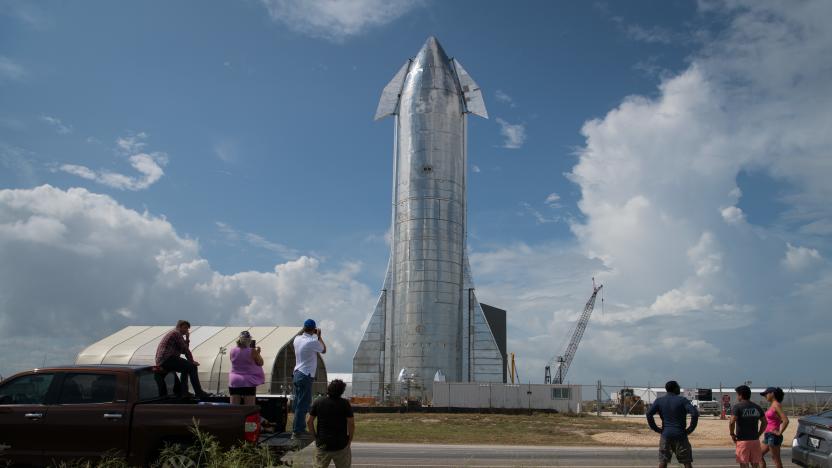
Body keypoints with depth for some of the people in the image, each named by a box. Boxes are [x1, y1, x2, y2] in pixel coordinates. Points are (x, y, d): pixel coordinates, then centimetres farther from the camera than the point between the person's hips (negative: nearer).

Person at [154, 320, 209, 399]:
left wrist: (187, 338, 16)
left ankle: (183, 392, 21)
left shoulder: (172, 333, 26)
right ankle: (199, 393, -12)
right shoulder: (176, 333, -5)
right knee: (192, 367, -12)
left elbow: (183, 350, 24)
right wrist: (192, 361, -1)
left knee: (186, 368, 27)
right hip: (168, 359, -11)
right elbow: (185, 350, -9)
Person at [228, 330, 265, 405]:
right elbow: (260, 363, 0)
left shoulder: (232, 351, 0)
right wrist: (258, 353, 13)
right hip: (248, 382, -3)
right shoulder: (252, 351, -11)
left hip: (234, 382, 3)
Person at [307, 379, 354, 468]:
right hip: (341, 444, -2)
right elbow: (351, 424, -10)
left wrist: (315, 436, 9)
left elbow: (309, 421, 0)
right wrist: (349, 440, 3)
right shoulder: (345, 403, -9)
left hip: (322, 444, 2)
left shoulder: (318, 402, -2)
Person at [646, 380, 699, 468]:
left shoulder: (659, 400, 5)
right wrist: (690, 429, -6)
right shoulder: (682, 400, -4)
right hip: (680, 435, -2)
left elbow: (649, 414, -5)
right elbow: (695, 413, -16)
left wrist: (657, 429, 1)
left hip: (665, 435, 3)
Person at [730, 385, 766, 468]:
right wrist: (758, 434, 17)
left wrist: (732, 434, -7)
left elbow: (732, 422, -20)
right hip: (755, 440, 5)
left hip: (742, 440, -5)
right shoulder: (757, 407, 9)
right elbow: (764, 422, 14)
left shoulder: (737, 407, -10)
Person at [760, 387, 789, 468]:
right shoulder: (772, 405, 14)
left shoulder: (776, 405, -14)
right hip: (768, 435, 10)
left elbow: (786, 420, -23)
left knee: (776, 459, -2)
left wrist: (780, 432, -15)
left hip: (774, 436, -10)